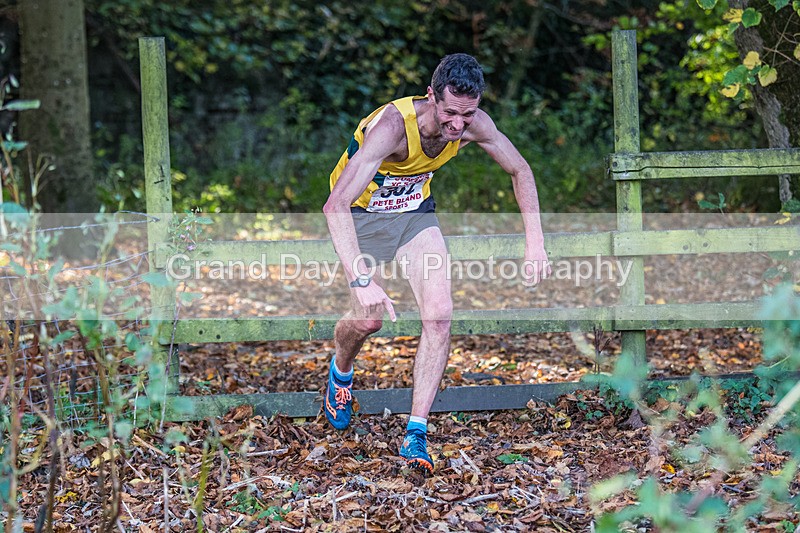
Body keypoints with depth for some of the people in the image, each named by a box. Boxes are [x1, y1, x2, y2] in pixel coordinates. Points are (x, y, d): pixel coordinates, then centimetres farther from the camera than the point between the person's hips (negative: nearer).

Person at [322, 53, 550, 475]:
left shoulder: (473, 125, -22)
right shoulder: (392, 126, -39)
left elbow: (520, 171, -1)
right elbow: (336, 206, -46)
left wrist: (534, 243, -11)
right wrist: (361, 280, -55)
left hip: (415, 212, 4)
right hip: (361, 212, -4)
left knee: (439, 313, -13)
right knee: (369, 318, -10)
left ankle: (416, 434, -8)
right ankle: (341, 373, 28)